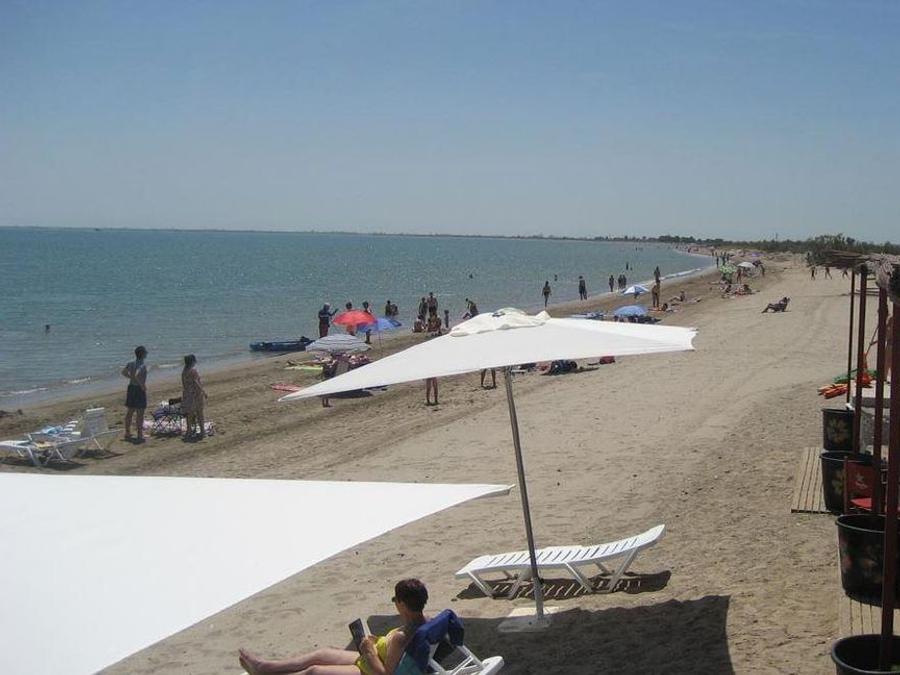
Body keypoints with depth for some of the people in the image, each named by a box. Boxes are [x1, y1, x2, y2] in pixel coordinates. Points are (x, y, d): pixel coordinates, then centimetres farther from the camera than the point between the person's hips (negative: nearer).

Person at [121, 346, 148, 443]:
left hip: (131, 388, 8)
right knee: (140, 414, -1)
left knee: (130, 412, 15)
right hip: (139, 390, -8)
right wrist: (142, 385, -22)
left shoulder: (131, 363, 5)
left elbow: (123, 372, 13)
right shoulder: (142, 365, -20)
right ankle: (140, 436, 2)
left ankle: (127, 433, 23)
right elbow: (136, 375, -34)